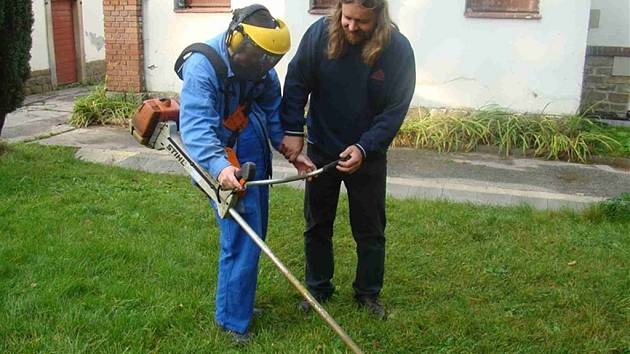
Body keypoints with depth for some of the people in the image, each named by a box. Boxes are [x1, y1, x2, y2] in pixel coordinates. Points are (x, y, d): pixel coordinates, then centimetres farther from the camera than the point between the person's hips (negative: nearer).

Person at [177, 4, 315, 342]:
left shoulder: (260, 68, 1)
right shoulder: (203, 67, -21)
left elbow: (274, 112, 11)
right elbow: (195, 125, -32)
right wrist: (219, 165, -47)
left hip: (256, 160, 8)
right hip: (225, 166, -7)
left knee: (254, 237, 15)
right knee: (242, 242, -6)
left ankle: (241, 301, 34)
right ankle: (232, 319, 12)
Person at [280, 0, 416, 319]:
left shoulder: (398, 49, -18)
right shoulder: (320, 33, -16)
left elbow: (395, 110, -15)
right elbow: (296, 83, -7)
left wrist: (363, 148, -24)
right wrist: (293, 130, -14)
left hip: (368, 155, -1)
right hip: (321, 149, 1)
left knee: (370, 230, 10)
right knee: (317, 225, 13)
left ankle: (369, 294, 29)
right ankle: (318, 289, 31)